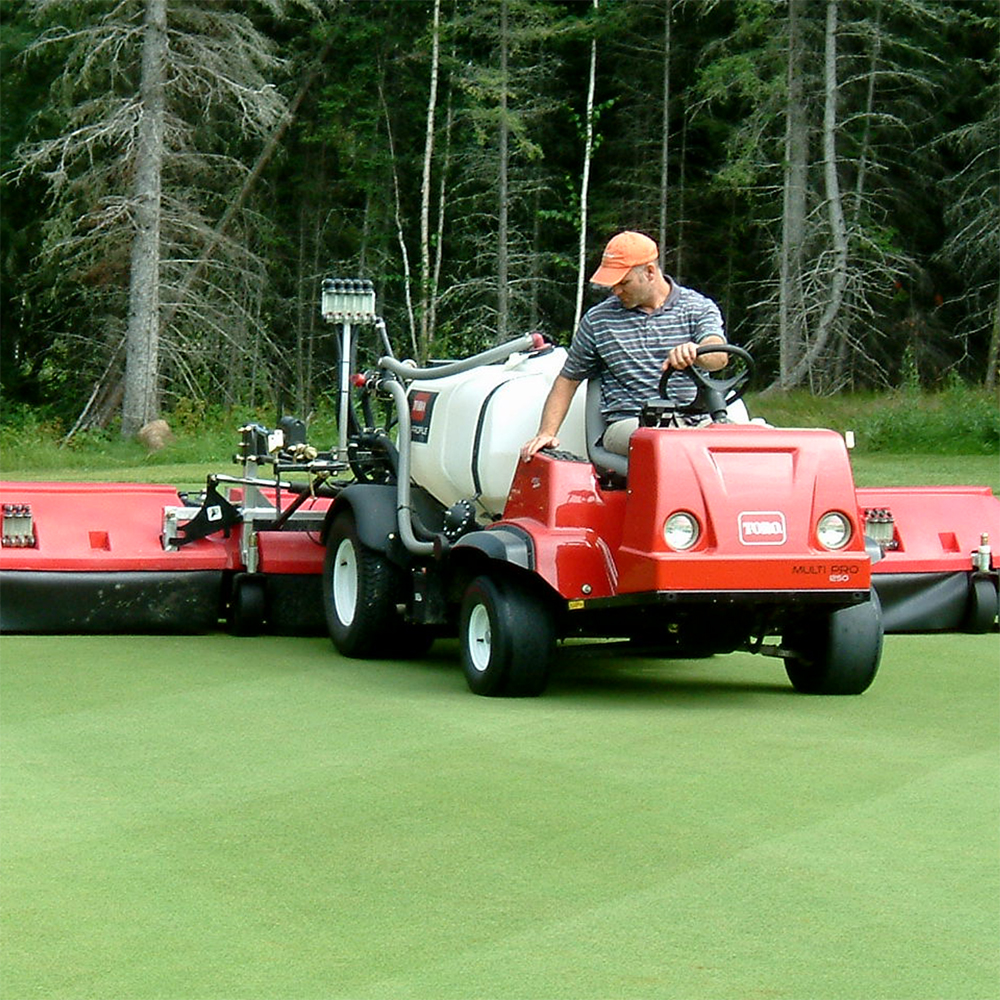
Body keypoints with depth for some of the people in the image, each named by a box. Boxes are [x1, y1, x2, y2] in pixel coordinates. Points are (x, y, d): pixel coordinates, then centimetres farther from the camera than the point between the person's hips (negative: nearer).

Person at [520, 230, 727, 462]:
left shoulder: (698, 308, 9)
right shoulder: (598, 320, 14)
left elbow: (719, 355, -11)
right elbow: (568, 380, 21)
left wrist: (693, 352, -37)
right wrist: (546, 433, 7)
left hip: (694, 425, 1)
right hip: (627, 424, 0)